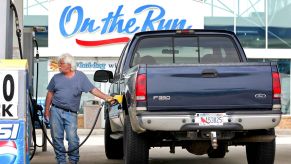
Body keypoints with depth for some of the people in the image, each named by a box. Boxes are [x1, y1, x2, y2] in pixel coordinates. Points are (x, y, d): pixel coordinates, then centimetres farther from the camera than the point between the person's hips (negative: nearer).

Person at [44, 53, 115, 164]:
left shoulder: (80, 76, 5)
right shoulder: (56, 78, 11)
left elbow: (92, 89, 0)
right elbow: (50, 94, 16)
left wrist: (106, 97, -10)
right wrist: (47, 110, 10)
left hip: (71, 113, -2)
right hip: (56, 111, 2)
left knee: (72, 138, -9)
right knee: (57, 137, 1)